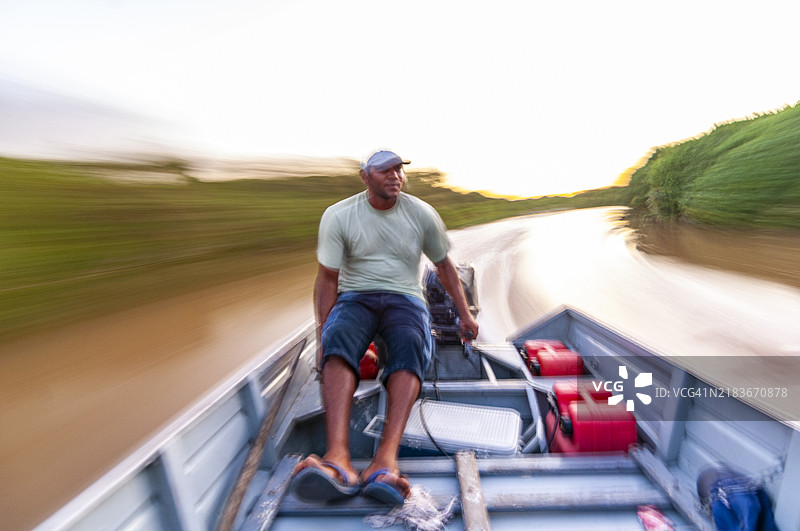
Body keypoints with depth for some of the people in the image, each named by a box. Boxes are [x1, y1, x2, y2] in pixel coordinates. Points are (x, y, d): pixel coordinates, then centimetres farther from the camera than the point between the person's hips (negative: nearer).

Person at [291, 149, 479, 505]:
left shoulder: (422, 214, 4)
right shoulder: (337, 216, -1)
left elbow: (444, 265, 14)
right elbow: (327, 278, 0)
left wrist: (465, 314, 13)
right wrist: (321, 333, -9)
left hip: (404, 298, 1)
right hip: (355, 297, 0)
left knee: (410, 344, -34)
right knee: (338, 337, -35)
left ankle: (385, 460, -43)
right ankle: (338, 459, -45)